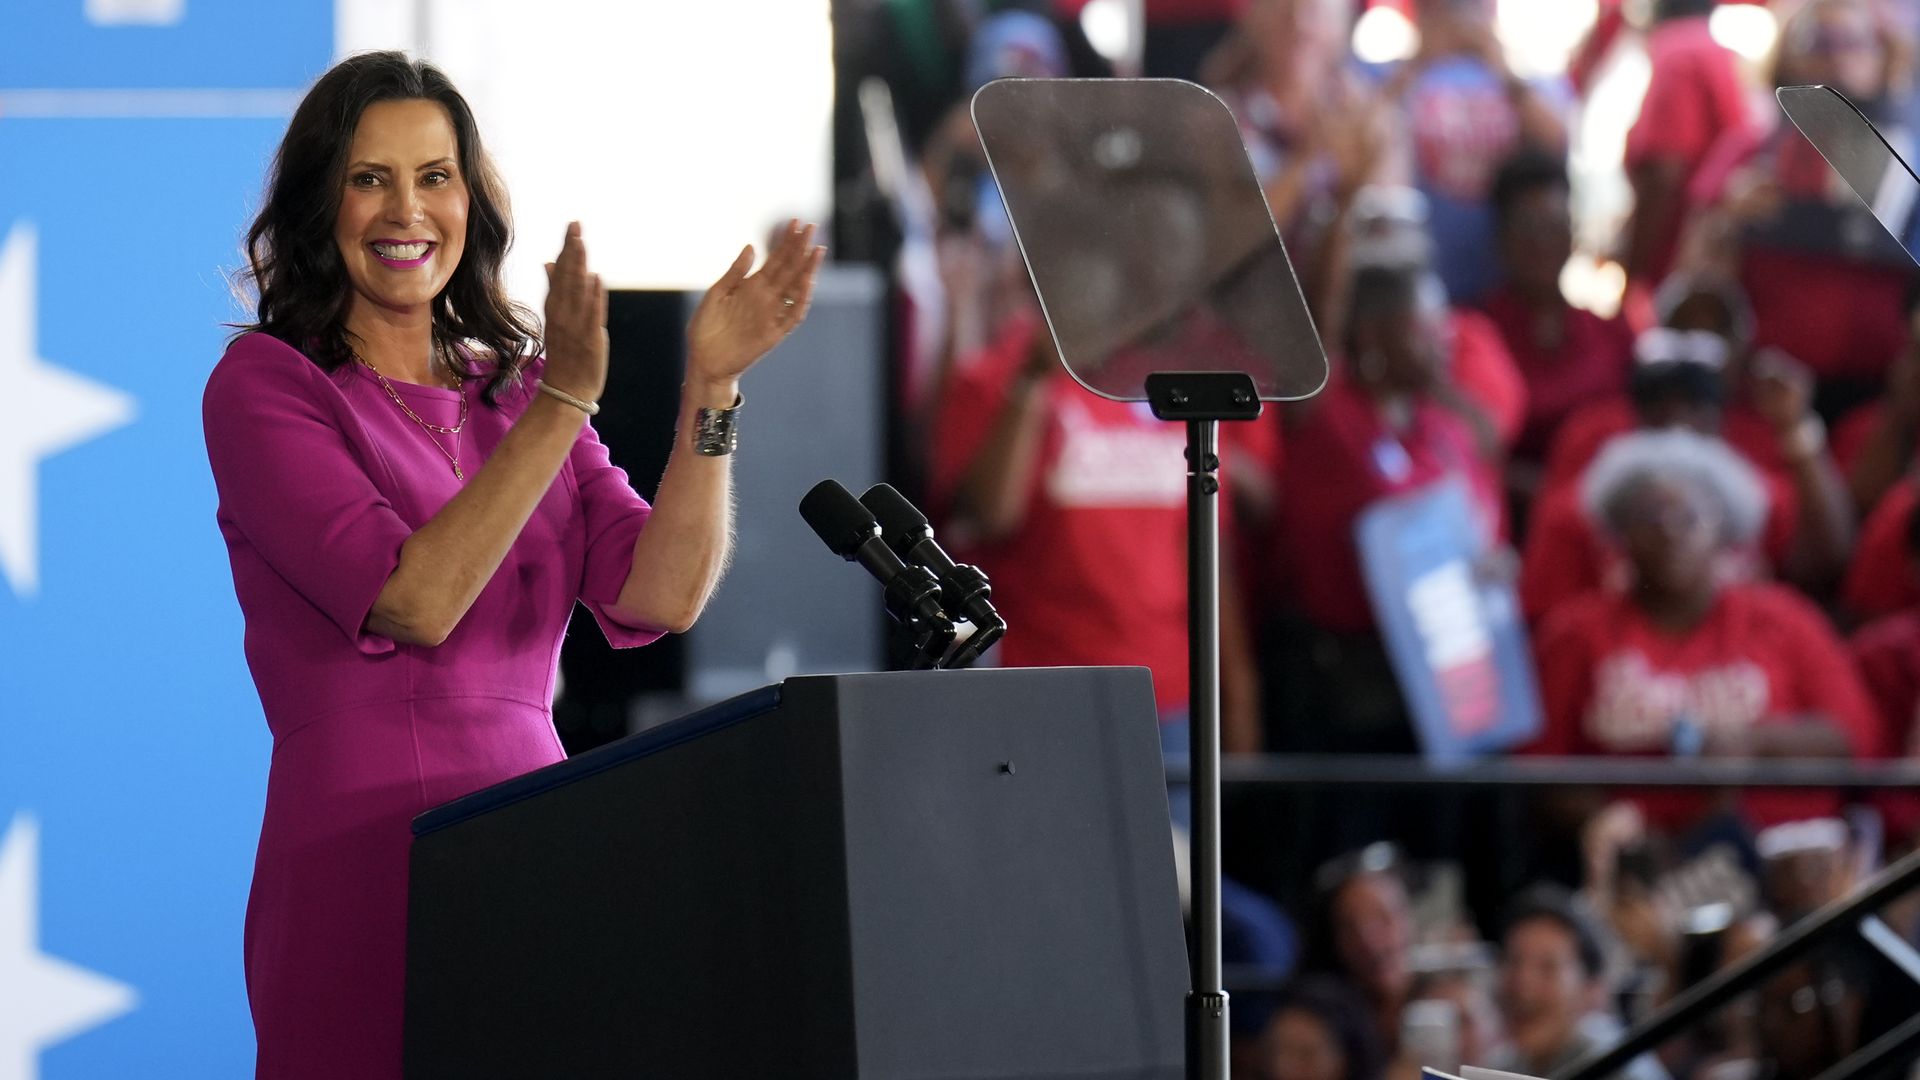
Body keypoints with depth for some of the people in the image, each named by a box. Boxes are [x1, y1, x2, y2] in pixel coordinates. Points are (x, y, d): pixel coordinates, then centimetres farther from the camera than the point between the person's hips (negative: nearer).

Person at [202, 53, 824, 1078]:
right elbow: (412, 600, -14)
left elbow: (663, 596, 2)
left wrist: (710, 388, -8)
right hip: (363, 858, -4)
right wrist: (566, 399, -18)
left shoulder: (513, 392, 15)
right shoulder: (262, 385, 0)